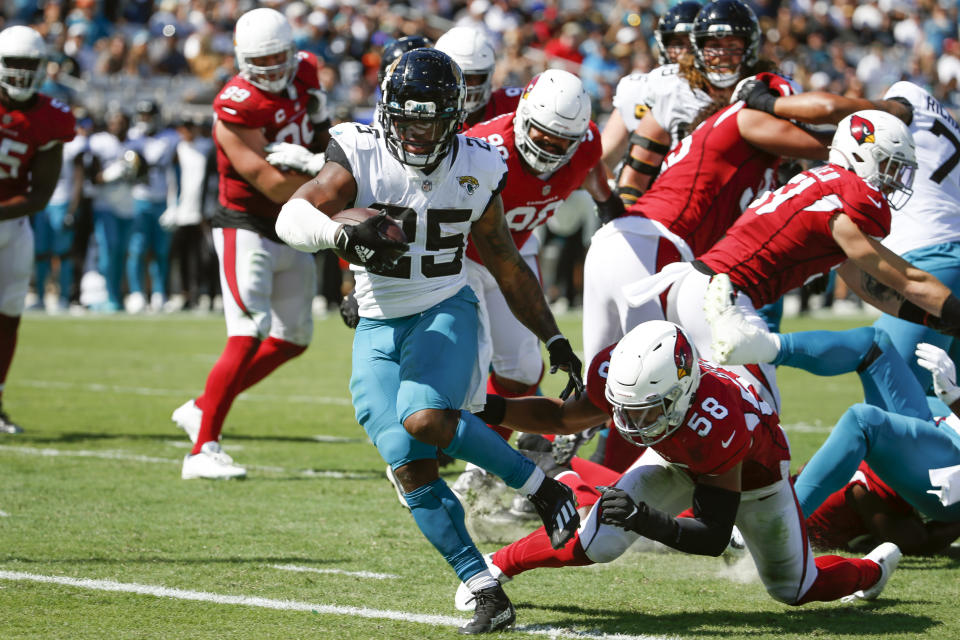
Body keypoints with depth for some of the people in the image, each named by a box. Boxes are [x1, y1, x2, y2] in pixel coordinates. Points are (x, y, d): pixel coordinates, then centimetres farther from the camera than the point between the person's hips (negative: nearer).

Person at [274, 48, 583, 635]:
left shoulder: (474, 170, -4)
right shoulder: (362, 157, -11)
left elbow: (509, 268, 9)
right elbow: (293, 217, -26)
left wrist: (555, 341, 11)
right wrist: (343, 236, -46)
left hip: (446, 311, -1)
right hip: (379, 326, 1)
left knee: (426, 420, -30)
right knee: (409, 464, -12)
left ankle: (542, 487, -12)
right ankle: (487, 593, -7)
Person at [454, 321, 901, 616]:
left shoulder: (715, 424, -48)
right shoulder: (616, 375, -34)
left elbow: (714, 537, -41)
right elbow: (562, 419, -13)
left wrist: (648, 521, -56)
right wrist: (492, 410, -27)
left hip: (752, 468, -3)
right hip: (678, 458, 3)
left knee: (794, 589, 12)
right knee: (595, 544, -16)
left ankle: (872, 570, 42)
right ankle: (496, 567, 7)